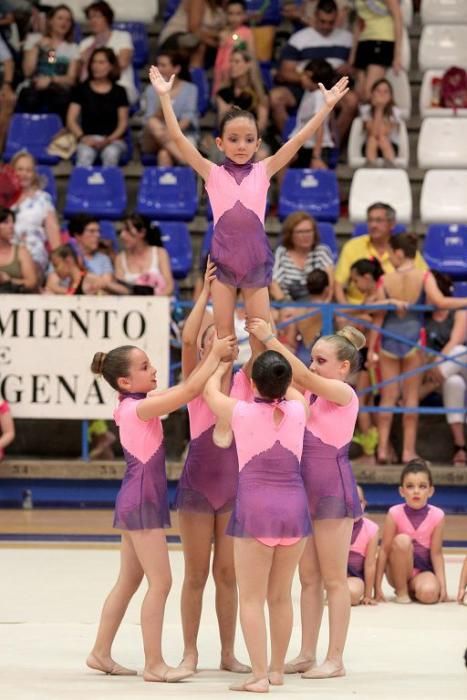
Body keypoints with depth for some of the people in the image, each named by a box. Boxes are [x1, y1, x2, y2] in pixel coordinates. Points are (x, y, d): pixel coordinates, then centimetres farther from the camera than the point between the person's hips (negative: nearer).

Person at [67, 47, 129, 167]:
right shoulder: (81, 89, 13)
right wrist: (82, 137, -12)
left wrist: (109, 139, -11)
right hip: (88, 138, 0)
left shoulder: (118, 92, 13)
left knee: (111, 154, -37)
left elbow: (123, 122, 7)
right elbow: (71, 120, 7)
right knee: (85, 155, -36)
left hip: (113, 139, 0)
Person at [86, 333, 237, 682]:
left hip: (137, 501, 10)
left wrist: (213, 355, 3)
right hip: (141, 502, -10)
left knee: (129, 582, 15)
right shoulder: (140, 408, -19)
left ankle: (101, 653, 21)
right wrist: (216, 354, -14)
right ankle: (154, 664, -2)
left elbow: (185, 387, 11)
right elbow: (191, 390, -24)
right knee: (160, 583, -6)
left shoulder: (136, 403, 8)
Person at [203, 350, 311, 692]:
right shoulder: (298, 411, 1)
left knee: (252, 599, -1)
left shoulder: (241, 412, -7)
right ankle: (277, 669, 24)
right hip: (294, 508, 4)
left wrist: (221, 363, 31)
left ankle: (259, 675, -8)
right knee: (281, 596, 15)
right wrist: (275, 360, 37)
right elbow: (293, 391, 27)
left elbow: (210, 391, 14)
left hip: (255, 509, -4)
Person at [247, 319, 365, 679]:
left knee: (334, 579, -1)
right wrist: (263, 341, -10)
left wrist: (270, 339, -25)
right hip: (305, 491, 8)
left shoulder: (343, 393, -12)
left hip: (333, 492, -8)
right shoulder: (310, 394, 10)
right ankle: (307, 654, 17)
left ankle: (335, 659, 3)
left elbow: (303, 377, -24)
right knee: (309, 578, 11)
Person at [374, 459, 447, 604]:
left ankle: (412, 589, 5)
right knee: (402, 540, -29)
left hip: (424, 570, 0)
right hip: (400, 570, 0)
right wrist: (377, 586, -13)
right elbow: (384, 550, -11)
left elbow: (436, 553, -8)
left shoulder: (437, 516, -11)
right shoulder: (395, 514, -13)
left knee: (429, 593, -34)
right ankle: (401, 591, -11)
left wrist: (442, 586, -14)